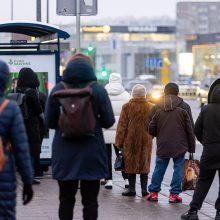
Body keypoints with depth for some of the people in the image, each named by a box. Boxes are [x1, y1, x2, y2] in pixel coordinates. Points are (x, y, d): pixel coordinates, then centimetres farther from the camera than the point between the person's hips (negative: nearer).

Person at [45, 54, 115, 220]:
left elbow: (50, 122, 0)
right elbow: (108, 121, -4)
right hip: (92, 154, -1)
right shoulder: (98, 91, -7)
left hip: (64, 154, 1)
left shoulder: (57, 90, -4)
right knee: (90, 199, 6)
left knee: (66, 198, 10)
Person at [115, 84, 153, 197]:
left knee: (131, 163, 5)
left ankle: (132, 188, 5)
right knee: (144, 164, 9)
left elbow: (122, 125, -5)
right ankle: (144, 189, 9)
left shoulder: (127, 107, -7)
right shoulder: (151, 107, 0)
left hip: (130, 140, -2)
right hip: (146, 141, 2)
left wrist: (119, 141, 0)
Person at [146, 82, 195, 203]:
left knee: (159, 168, 11)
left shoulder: (157, 107, 2)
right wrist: (191, 147, 3)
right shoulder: (184, 107, -3)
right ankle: (174, 194, 3)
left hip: (162, 145, 2)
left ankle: (153, 192, 14)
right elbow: (190, 129, -3)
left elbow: (151, 129, 4)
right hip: (180, 146, -2)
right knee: (178, 168, 4)